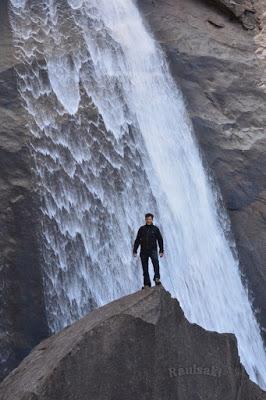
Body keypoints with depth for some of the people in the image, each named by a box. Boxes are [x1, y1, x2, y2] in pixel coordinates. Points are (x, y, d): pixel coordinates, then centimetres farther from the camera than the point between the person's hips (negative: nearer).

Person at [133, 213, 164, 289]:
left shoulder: (155, 229, 4)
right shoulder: (142, 229, 7)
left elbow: (160, 240, 7)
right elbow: (137, 240, 9)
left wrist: (161, 251, 1)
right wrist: (134, 251, 4)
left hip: (153, 250, -2)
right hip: (144, 251, 2)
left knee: (155, 261, -29)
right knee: (145, 268, 2)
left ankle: (157, 278, -30)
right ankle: (147, 284, 9)